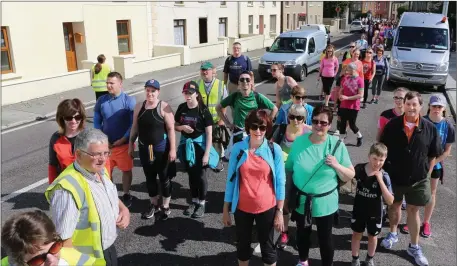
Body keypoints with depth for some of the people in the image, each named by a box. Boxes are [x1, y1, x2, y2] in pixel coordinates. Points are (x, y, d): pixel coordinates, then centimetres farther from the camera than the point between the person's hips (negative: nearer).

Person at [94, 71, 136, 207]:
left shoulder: (129, 101, -11)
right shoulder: (101, 100, -1)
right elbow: (97, 122, 5)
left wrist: (122, 140, -16)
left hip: (124, 144, -3)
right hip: (105, 144, 3)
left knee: (126, 170, 12)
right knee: (106, 171, 13)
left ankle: (126, 195, 31)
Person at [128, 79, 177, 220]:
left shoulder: (164, 107, -12)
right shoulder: (139, 106, 3)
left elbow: (171, 129, -12)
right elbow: (135, 127, 10)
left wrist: (172, 149, -14)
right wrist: (131, 144, 11)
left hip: (161, 148, -4)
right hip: (144, 148, 5)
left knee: (164, 178, 8)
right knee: (149, 178, 16)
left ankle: (165, 206, 24)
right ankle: (154, 204, 33)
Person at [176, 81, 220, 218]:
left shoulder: (203, 110, -15)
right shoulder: (181, 108, -2)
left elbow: (209, 134, -13)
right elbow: (175, 126, 10)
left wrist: (206, 154, -16)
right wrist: (182, 127, -14)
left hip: (200, 146, -4)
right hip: (186, 145, 4)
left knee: (201, 176, 4)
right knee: (191, 175, 15)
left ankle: (202, 203, 23)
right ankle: (194, 201, 32)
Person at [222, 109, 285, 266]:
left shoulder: (274, 149, -10)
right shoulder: (238, 148, -8)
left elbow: (280, 182, -5)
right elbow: (231, 179, -1)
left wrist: (280, 211, -5)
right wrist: (226, 209, 2)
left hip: (266, 208, -1)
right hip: (242, 207, 1)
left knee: (267, 246, 16)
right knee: (243, 244, 20)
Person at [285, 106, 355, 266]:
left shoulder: (337, 145, -12)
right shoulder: (299, 142, -9)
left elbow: (350, 176, -5)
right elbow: (289, 171, -1)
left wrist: (336, 165, -24)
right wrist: (288, 196, 3)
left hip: (325, 203, -2)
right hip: (301, 201, 2)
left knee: (325, 237, 15)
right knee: (302, 234, 22)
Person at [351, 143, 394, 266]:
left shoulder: (384, 176, -21)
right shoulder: (359, 168, -16)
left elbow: (390, 201, -28)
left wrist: (380, 180, -33)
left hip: (374, 213, -1)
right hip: (358, 210, 1)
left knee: (372, 236, 19)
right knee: (356, 234, 16)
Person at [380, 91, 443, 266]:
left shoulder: (429, 128, -9)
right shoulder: (392, 125, -10)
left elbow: (433, 155, 0)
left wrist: (425, 174, 0)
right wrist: (385, 170, -2)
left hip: (417, 179, 0)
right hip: (394, 176, 0)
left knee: (413, 211, 11)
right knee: (395, 206, 19)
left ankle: (414, 247, 26)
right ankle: (393, 234, 42)